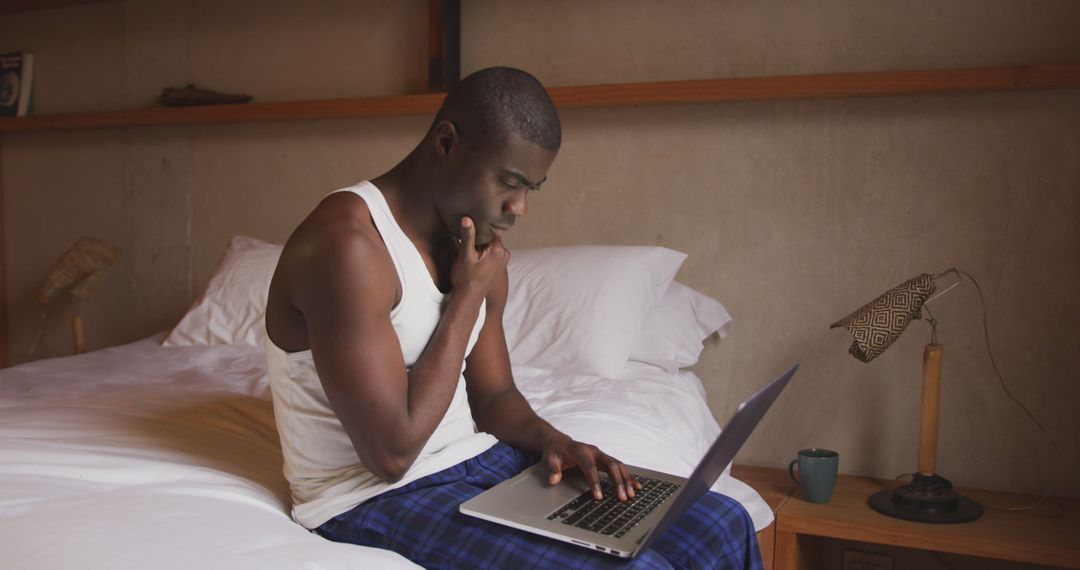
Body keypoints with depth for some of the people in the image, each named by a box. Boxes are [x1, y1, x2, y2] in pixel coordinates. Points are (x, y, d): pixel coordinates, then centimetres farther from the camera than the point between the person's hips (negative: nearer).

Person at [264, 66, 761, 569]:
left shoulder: (478, 254, 7)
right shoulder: (347, 243, -21)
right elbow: (392, 452, -23)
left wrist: (550, 440, -7)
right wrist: (467, 297, -16)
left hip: (481, 460, 8)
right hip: (377, 500, -7)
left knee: (722, 527, -4)